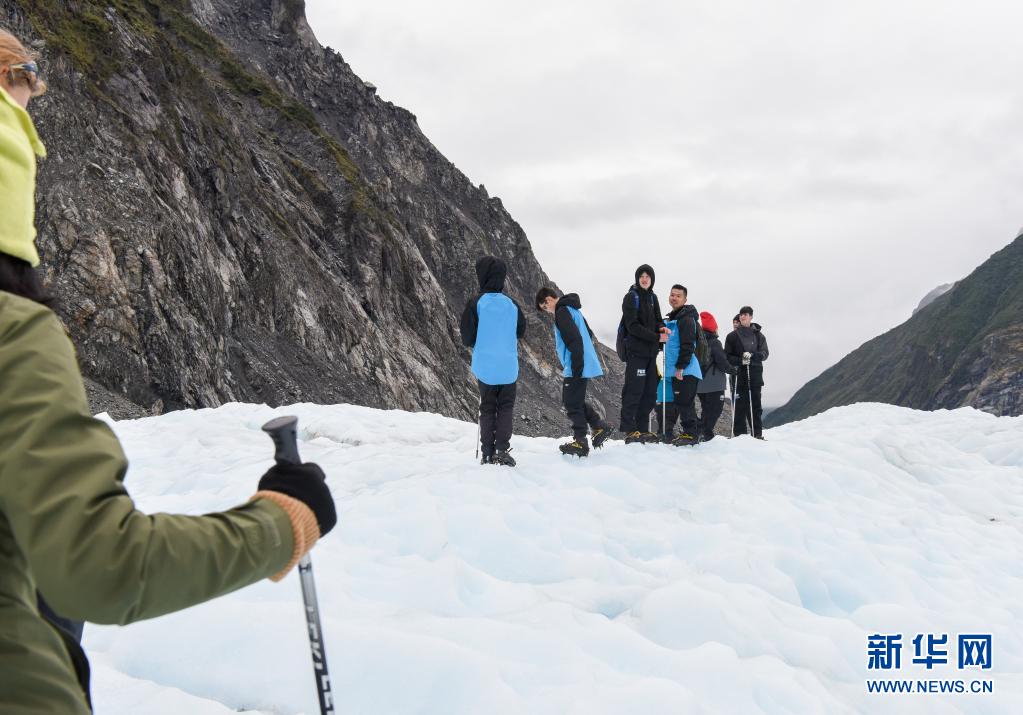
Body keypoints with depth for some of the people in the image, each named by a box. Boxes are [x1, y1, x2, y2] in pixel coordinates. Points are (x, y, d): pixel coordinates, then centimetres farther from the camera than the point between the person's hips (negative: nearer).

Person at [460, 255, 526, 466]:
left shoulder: (475, 303, -12)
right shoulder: (512, 304, -3)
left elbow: (467, 338, -10)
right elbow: (521, 332, 9)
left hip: (485, 367, -1)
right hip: (509, 367, 1)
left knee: (487, 409, 12)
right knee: (506, 407, 13)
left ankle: (488, 454, 9)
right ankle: (502, 450, -1)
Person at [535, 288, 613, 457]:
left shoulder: (562, 312, -14)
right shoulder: (572, 309, 17)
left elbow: (575, 340, -23)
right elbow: (589, 334, 25)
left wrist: (576, 367, -21)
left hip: (577, 368, -10)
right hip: (585, 364, 10)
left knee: (572, 403, -3)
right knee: (575, 401, 19)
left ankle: (580, 442, 1)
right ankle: (600, 426, 19)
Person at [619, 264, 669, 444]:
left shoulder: (652, 298, 16)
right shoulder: (631, 297, -5)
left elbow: (657, 321, 18)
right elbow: (633, 326, -14)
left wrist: (662, 328, -6)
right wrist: (656, 337, -17)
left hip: (650, 352, 7)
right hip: (636, 350, -7)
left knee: (650, 392, 7)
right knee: (634, 390, -9)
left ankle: (642, 429, 13)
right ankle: (629, 430, -5)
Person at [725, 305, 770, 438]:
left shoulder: (758, 335, 11)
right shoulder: (732, 336, 9)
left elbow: (765, 353, 4)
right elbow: (727, 356, 5)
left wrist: (752, 356, -15)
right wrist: (740, 360, -13)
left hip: (755, 374, 1)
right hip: (739, 375, -1)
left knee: (755, 405, 0)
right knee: (740, 405, -5)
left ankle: (758, 434, 2)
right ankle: (740, 435, -2)